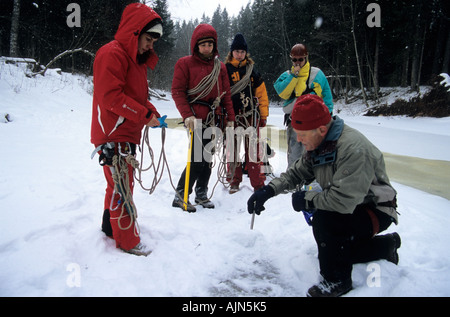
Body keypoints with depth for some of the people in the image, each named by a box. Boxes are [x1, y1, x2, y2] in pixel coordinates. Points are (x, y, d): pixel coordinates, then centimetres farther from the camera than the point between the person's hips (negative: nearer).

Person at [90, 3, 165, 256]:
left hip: (128, 134, 10)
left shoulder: (138, 58, 18)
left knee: (120, 185, 18)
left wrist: (153, 113, 3)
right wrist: (145, 115, -20)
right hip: (113, 135, -10)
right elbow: (111, 96, -22)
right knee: (122, 187, -3)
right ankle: (128, 242, 8)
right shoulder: (112, 54, -14)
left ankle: (111, 226, 33)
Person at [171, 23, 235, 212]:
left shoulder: (220, 67, 16)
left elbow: (226, 94, 16)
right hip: (196, 119, -5)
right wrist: (187, 115, -15)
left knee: (207, 158, 8)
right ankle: (180, 195, 4)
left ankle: (201, 194, 22)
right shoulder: (185, 63, 1)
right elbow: (177, 91, -4)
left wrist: (230, 118, 9)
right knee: (197, 159, -10)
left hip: (215, 119, 5)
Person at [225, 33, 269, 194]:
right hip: (232, 116, -1)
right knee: (233, 149, 6)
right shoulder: (225, 69, 5)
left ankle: (258, 183, 7)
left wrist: (263, 115, 7)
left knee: (253, 150, 1)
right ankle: (234, 182, 19)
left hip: (251, 115, 1)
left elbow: (261, 93, 11)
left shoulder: (252, 70, 10)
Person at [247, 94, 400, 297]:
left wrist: (306, 199, -23)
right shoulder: (319, 143, -4)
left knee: (323, 219, -31)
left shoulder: (353, 149, -33)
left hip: (375, 211, -9)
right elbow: (297, 173, 3)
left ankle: (337, 281, -9)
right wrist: (268, 190, -12)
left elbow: (343, 200, -38)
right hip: (350, 207, 9)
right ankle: (385, 245, 27)